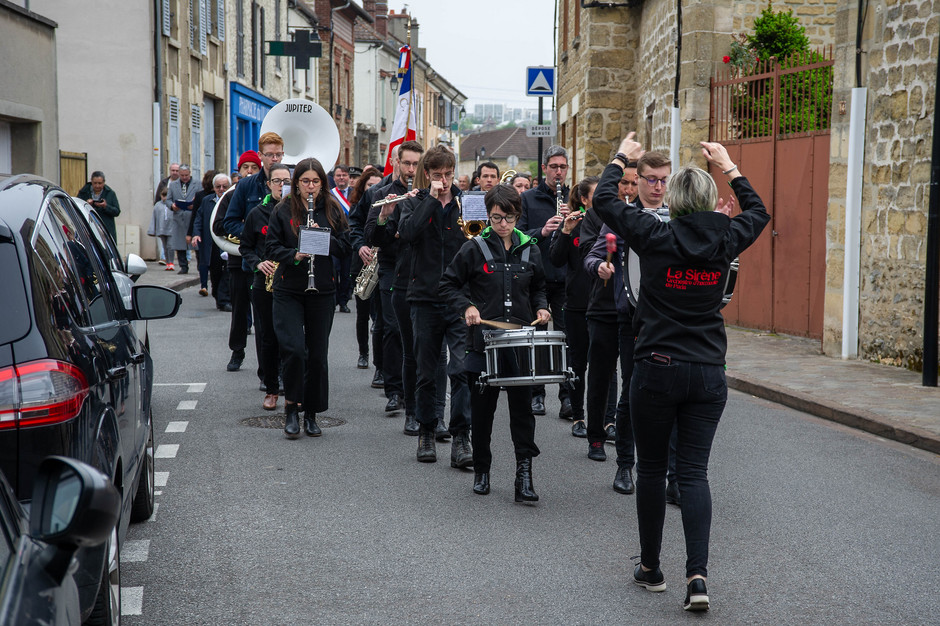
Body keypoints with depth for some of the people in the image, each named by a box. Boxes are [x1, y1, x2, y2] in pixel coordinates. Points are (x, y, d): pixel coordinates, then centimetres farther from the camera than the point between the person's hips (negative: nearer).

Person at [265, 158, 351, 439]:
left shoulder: (332, 210, 5)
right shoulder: (283, 210, 1)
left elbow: (346, 245, 2)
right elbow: (271, 247, 0)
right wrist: (293, 255, -18)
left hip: (322, 290, 2)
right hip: (288, 291, -2)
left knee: (318, 353, 5)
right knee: (294, 349, -14)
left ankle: (311, 413, 18)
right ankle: (291, 407, 5)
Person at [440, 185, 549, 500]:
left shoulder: (530, 250, 7)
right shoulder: (474, 249, -2)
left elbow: (538, 287, 22)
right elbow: (448, 285, 4)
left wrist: (541, 308, 3)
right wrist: (466, 307, -11)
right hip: (483, 341, -1)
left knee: (523, 407, -3)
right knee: (482, 409, 9)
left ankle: (524, 475, 0)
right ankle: (481, 470, 24)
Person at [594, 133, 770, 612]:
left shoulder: (656, 236, -10)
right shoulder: (726, 240, -1)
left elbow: (603, 200, 2)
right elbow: (758, 212, 22)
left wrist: (621, 158, 17)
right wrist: (728, 167, 29)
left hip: (657, 370, -2)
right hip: (708, 375, 3)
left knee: (652, 469, 11)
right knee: (694, 472, 5)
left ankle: (650, 568, 22)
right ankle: (697, 574, -7)